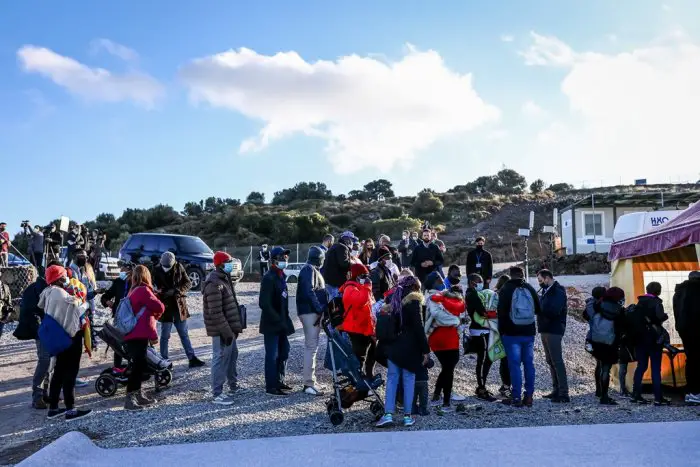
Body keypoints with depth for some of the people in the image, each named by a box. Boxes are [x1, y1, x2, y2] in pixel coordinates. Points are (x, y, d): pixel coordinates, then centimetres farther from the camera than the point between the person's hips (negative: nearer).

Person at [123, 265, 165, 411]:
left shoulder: (133, 291, 14)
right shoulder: (143, 290, -12)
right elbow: (159, 307, -14)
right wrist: (156, 314, 7)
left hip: (133, 335, 9)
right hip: (138, 336, -9)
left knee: (139, 365, 15)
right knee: (138, 366, -8)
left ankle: (138, 395, 23)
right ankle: (129, 399, -8)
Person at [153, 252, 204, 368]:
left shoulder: (179, 268, -2)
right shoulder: (157, 271, -7)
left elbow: (188, 283, -2)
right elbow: (154, 287, -3)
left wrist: (177, 290, -17)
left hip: (179, 306, 3)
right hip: (166, 307, -2)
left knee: (184, 334, 11)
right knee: (165, 335, 5)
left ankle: (192, 359, 16)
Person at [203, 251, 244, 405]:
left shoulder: (224, 279, 13)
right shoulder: (214, 284, -20)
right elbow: (216, 313, -25)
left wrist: (235, 327, 17)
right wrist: (226, 331, -24)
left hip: (229, 328, 10)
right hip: (221, 331, -10)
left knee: (232, 356, 21)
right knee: (221, 359, -3)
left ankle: (233, 386, 36)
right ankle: (217, 394, 5)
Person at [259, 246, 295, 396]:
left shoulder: (281, 276, 12)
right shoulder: (269, 278, -17)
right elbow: (264, 304, -22)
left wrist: (285, 319, 12)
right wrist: (279, 320, -21)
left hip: (281, 323, 9)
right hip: (271, 324, -9)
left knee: (283, 352, 16)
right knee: (272, 355, -2)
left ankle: (279, 381, 28)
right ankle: (271, 387, 6)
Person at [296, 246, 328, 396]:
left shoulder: (314, 270, 19)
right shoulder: (308, 269, -11)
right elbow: (309, 291, -21)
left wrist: (321, 308, 10)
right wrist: (319, 308, -20)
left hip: (314, 311, 10)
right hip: (310, 312, -10)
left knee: (312, 346, 14)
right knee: (311, 347, -10)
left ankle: (310, 380, 23)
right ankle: (309, 384, -8)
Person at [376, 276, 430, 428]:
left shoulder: (395, 298, 13)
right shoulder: (414, 301, -7)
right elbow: (418, 327, -12)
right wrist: (425, 350, -10)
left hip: (393, 345, 5)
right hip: (409, 347, -5)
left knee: (392, 378, 5)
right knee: (409, 379, 3)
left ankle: (388, 414, -3)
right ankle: (407, 416, 6)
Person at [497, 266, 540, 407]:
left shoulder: (505, 290, -7)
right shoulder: (530, 288, 3)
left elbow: (501, 312, -10)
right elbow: (538, 309, 9)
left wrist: (502, 331, 1)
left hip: (511, 333, -3)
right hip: (529, 333, 4)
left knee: (514, 365, -2)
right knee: (529, 364, 9)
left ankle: (517, 398, -2)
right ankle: (529, 396, 12)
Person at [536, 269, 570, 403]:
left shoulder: (558, 292, -12)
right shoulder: (546, 291, 15)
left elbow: (554, 311, -24)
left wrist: (538, 306, -16)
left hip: (554, 331, -9)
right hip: (545, 330, 9)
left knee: (557, 361, -8)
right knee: (550, 361, 13)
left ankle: (564, 394, -6)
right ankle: (556, 390, 20)